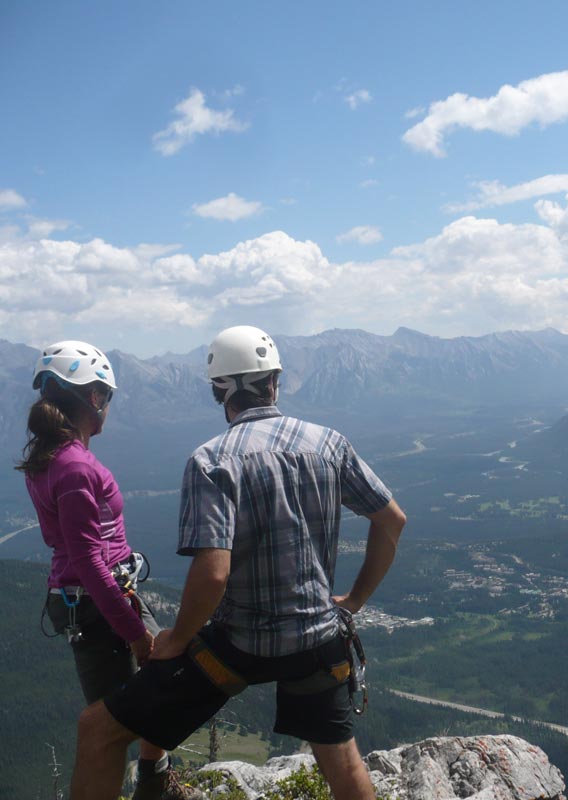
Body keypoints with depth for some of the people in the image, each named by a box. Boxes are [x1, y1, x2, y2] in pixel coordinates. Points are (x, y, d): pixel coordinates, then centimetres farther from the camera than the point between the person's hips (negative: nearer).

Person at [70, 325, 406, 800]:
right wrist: (355, 600, 16)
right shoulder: (328, 442, -1)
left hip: (241, 643, -5)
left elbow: (213, 572, -26)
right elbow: (393, 520, 5)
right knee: (341, 757, 25)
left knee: (99, 730, 8)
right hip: (320, 638, 5)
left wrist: (176, 639, -8)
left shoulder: (213, 461, -17)